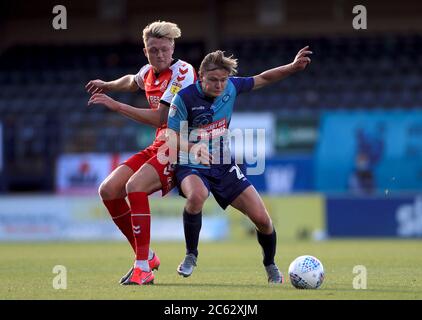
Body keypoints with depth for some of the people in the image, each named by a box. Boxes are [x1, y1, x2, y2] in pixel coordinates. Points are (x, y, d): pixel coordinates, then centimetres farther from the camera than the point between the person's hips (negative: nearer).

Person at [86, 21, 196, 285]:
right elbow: (132, 81, 38)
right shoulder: (148, 72, 9)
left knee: (135, 186, -29)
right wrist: (108, 85, 23)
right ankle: (146, 256, 10)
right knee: (108, 190, -2)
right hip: (159, 145, 9)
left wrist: (115, 105, -19)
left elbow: (161, 118, -22)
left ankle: (143, 269, -26)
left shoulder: (182, 72, -16)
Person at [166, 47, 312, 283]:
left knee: (262, 219, -5)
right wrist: (193, 148, -34)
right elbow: (172, 139, -14)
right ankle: (191, 255, -16)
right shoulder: (185, 98, -16)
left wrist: (293, 67, -1)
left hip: (224, 167, 4)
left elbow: (263, 79, 12)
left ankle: (270, 265, 26)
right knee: (197, 196, -40)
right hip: (192, 167, -4)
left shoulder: (231, 87, -3)